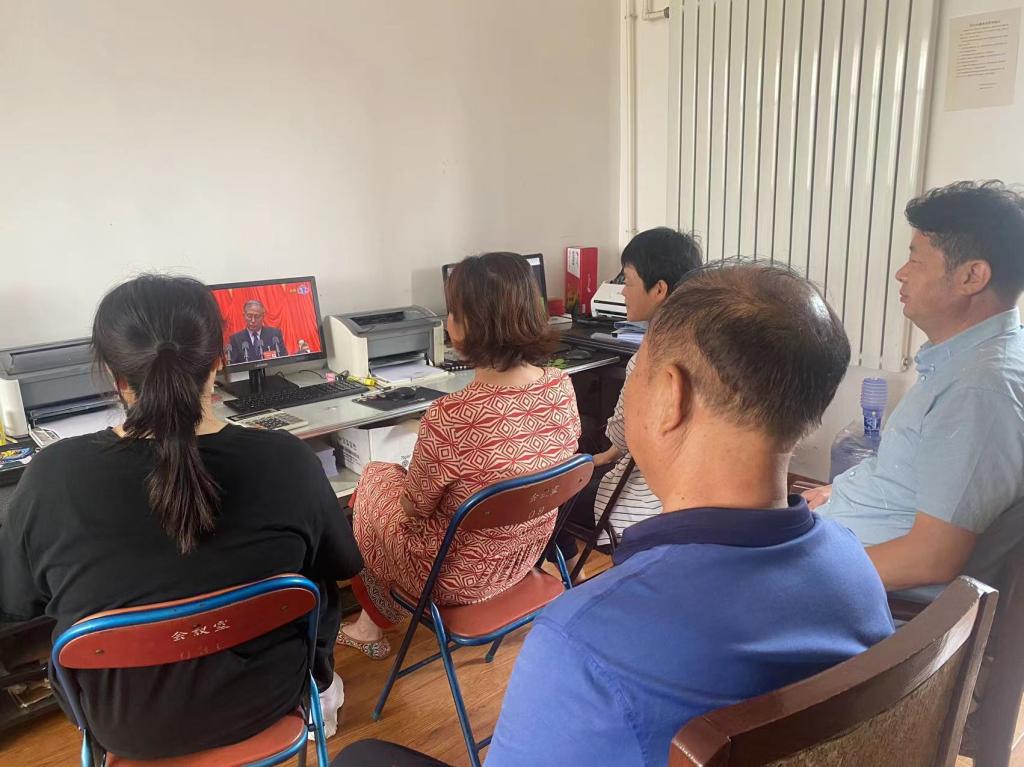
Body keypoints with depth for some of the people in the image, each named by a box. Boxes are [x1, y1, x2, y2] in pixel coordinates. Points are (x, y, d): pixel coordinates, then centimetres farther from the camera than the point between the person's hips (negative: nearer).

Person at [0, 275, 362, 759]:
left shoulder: (53, 475, -23)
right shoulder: (286, 460, -24)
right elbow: (344, 565, -6)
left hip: (126, 724, 2)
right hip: (263, 700, -1)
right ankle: (320, 691, 50)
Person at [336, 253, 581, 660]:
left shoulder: (450, 418, -35)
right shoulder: (562, 386, -15)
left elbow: (415, 508, -17)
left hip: (460, 577, -6)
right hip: (528, 555, 6)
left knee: (374, 477, 22)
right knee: (399, 474, 26)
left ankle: (373, 625, 40)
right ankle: (370, 623, 39)